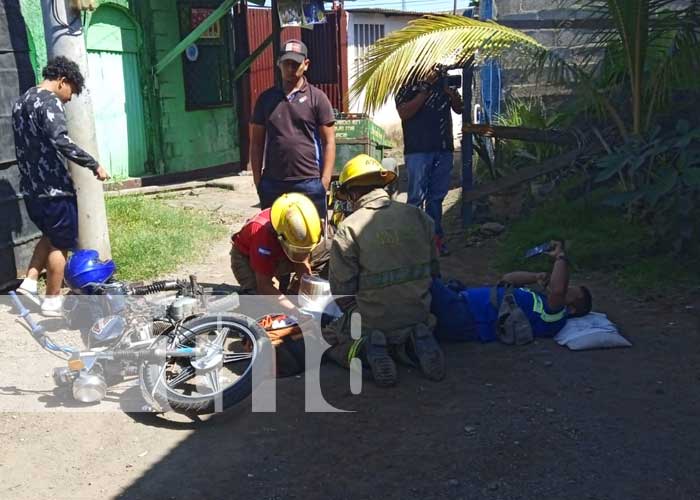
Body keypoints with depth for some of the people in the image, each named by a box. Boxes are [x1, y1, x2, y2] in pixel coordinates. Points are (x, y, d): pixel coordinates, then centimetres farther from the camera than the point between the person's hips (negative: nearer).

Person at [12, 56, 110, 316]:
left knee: (51, 235, 24)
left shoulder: (21, 102, 16)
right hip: (52, 186, -9)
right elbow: (60, 141, -30)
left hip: (30, 187, 9)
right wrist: (94, 164, -27)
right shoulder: (49, 101, -14)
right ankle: (52, 301, 10)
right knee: (61, 243, 3)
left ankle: (29, 283, 17)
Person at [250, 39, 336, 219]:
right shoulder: (266, 98, 10)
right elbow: (257, 142, 11)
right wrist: (258, 180, 5)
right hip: (272, 184, 3)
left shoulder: (317, 98, 2)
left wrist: (325, 180, -8)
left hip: (309, 183, -3)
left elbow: (329, 142, 0)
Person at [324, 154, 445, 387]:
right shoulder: (418, 216, -1)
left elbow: (342, 289, -10)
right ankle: (412, 345, 1)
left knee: (329, 336, 24)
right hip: (419, 318, 4)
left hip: (373, 322, -3)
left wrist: (354, 317, 11)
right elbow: (434, 269, 6)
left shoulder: (348, 228, -14)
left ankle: (366, 350, -8)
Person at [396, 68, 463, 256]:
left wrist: (453, 94, -5)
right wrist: (426, 89, -16)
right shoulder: (409, 88, 0)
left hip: (443, 149, 5)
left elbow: (459, 109, 16)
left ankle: (435, 236, 17)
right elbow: (404, 113, -14)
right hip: (418, 150, -5)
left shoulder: (443, 85, 15)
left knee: (437, 196, 10)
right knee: (417, 197, -5)